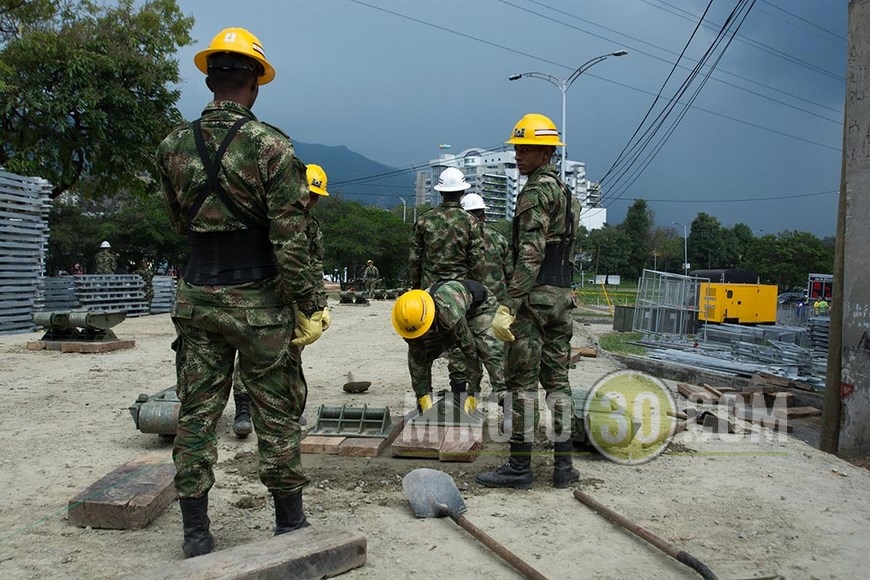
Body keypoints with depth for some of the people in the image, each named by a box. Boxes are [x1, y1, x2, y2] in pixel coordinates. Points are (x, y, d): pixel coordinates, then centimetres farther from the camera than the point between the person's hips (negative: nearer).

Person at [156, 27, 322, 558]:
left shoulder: (173, 147, 3)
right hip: (258, 302, -4)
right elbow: (290, 240, -15)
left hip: (198, 298, 4)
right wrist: (308, 307, -9)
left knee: (197, 414, 11)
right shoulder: (271, 145, -12)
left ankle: (196, 532, 18)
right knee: (276, 415, 8)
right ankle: (290, 523, 20)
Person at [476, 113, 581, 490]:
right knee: (557, 380, 10)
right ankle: (563, 466, 15)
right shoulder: (566, 192, 20)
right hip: (563, 294, 9)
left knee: (523, 382, -3)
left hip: (535, 296, -9)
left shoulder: (536, 192, -11)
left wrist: (508, 306, -22)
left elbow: (530, 255, -20)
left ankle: (519, 467, 3)